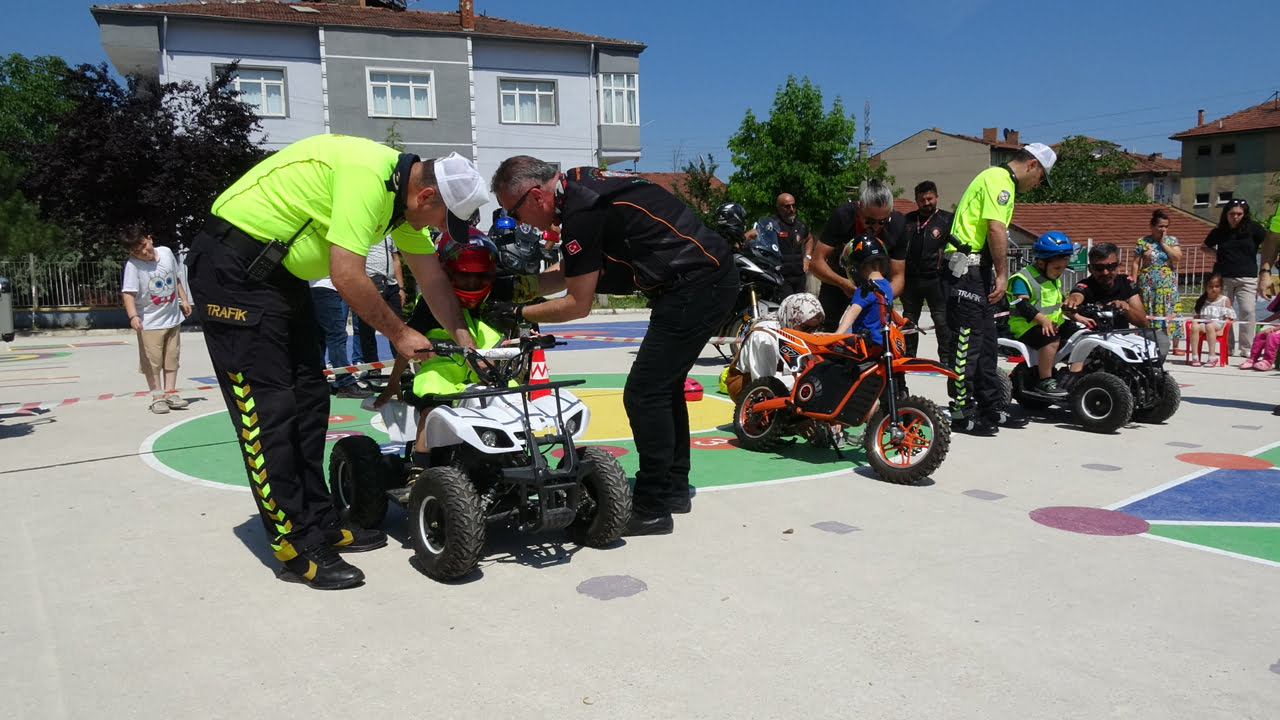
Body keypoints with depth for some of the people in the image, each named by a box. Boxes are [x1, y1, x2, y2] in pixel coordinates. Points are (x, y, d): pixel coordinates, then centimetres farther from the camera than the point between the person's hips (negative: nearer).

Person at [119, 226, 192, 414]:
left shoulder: (166, 253, -2)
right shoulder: (132, 265, -18)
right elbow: (128, 292, -25)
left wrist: (183, 300, 13)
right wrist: (133, 316, -38)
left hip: (173, 317, 5)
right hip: (149, 322, -5)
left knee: (172, 358, 11)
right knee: (152, 361, -1)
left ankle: (170, 393, 21)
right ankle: (157, 397, 8)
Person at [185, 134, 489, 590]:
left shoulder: (404, 193, 4)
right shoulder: (368, 175, -26)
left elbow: (431, 275, 10)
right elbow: (347, 276, -28)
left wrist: (463, 338, 6)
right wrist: (399, 334, -15)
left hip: (281, 272, 10)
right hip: (232, 265, -10)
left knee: (309, 401, 9)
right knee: (268, 408, -9)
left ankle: (319, 522, 18)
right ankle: (296, 549, -3)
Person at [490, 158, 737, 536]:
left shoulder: (581, 209, -18)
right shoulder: (581, 184, 11)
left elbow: (577, 304, -11)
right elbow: (572, 270, 21)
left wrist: (518, 312, 0)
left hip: (694, 287, -10)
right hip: (714, 277, 10)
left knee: (644, 393, -7)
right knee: (664, 386, 17)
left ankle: (652, 508, 1)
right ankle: (674, 488, 27)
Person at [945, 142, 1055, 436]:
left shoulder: (1000, 180, 23)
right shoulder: (999, 179, -10)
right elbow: (996, 230, -20)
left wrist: (996, 275, 15)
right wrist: (1002, 274, -16)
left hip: (977, 270, 11)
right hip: (967, 266, -11)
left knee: (985, 342, 14)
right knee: (968, 342, -8)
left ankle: (993, 409, 22)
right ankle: (962, 413, -3)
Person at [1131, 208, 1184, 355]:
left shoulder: (1172, 240, 8)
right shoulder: (1142, 242, 4)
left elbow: (1178, 257, -8)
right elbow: (1136, 263, 3)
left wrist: (1163, 243, -7)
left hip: (1168, 286, 1)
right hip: (1147, 285, -1)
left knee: (1171, 313, -1)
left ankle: (1175, 346, 7)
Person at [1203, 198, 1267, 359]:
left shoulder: (1253, 228, 1)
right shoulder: (1219, 232, 7)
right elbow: (1206, 246, 27)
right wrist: (1215, 254, 5)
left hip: (1247, 279, -2)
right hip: (1223, 278, 2)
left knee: (1248, 312, -10)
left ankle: (1246, 347, -4)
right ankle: (1229, 347, 16)